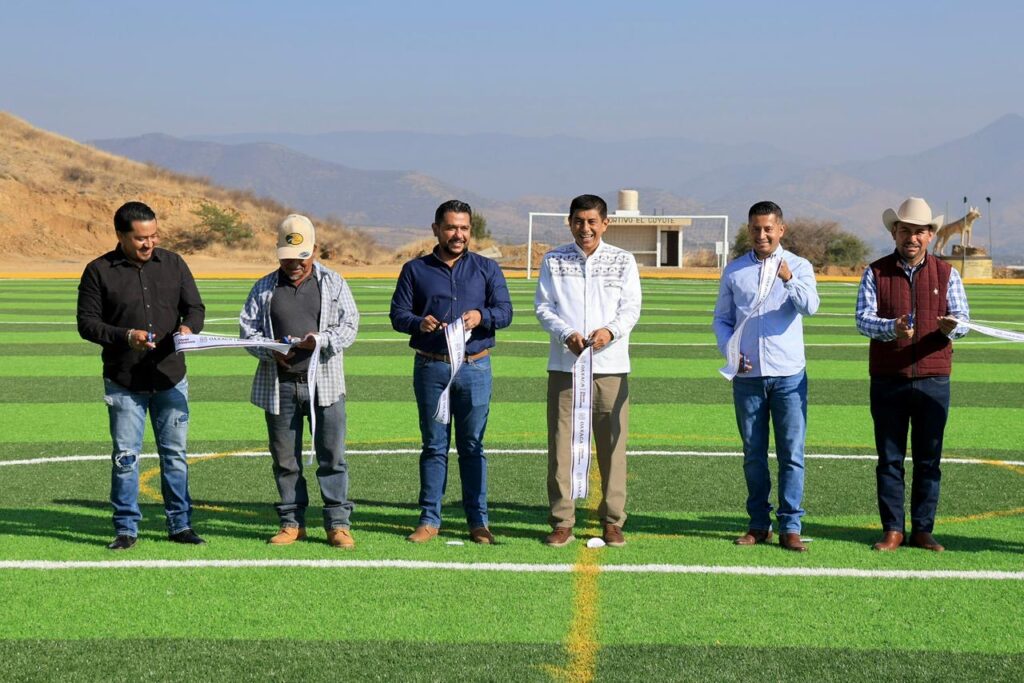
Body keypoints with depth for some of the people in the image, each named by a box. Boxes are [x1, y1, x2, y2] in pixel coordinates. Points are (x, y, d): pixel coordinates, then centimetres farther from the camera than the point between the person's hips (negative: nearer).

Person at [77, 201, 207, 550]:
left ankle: (180, 524, 17)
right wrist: (124, 335, -20)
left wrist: (188, 327, -14)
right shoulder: (99, 271, -4)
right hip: (123, 383, -2)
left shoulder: (173, 264, 5)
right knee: (125, 456, 2)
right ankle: (126, 529, 12)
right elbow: (87, 322, -4)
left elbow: (195, 307, 9)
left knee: (174, 453, 8)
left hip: (171, 378, 2)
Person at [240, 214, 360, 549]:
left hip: (324, 383, -1)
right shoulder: (264, 288, 10)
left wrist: (321, 339, -17)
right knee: (285, 459, 7)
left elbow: (349, 326, 1)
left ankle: (338, 523, 3)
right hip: (279, 385, 2)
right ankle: (292, 523, 17)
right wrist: (271, 352, -13)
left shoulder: (333, 283, 7)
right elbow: (247, 329, 6)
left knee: (332, 456, -3)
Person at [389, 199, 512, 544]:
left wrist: (481, 317, -19)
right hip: (430, 369, 0)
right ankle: (429, 519, 10)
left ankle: (478, 520, 8)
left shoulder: (487, 269, 11)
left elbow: (505, 311, 3)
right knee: (433, 446, 4)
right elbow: (397, 314, 4)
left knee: (473, 447, 2)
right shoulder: (415, 270, 10)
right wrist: (419, 323, -17)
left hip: (475, 369, 0)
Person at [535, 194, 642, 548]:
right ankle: (562, 522, 6)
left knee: (613, 443, 2)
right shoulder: (553, 261, 8)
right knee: (561, 443, -1)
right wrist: (566, 334, -14)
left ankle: (612, 521, 12)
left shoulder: (623, 261, 8)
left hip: (611, 366, 0)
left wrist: (610, 330, -17)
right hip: (564, 365, 0)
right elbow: (543, 307, 5)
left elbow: (632, 308, 3)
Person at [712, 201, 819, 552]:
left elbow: (810, 306, -16)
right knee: (753, 454, 8)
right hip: (747, 375, 2)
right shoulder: (734, 270, 9)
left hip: (789, 374, -2)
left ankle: (790, 527, -1)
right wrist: (729, 351, -4)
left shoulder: (799, 266, 2)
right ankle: (759, 524, 16)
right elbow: (721, 319, 14)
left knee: (792, 453, -4)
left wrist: (790, 280, -35)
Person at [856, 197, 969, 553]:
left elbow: (962, 318, -1)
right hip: (887, 380, -1)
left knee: (928, 459, 3)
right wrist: (892, 328, -27)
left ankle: (923, 530, 10)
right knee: (890, 458, 3)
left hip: (933, 380, 1)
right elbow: (863, 319, -7)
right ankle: (893, 530, 9)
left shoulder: (946, 274, 8)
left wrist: (951, 326, -26)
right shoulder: (876, 273, 4)